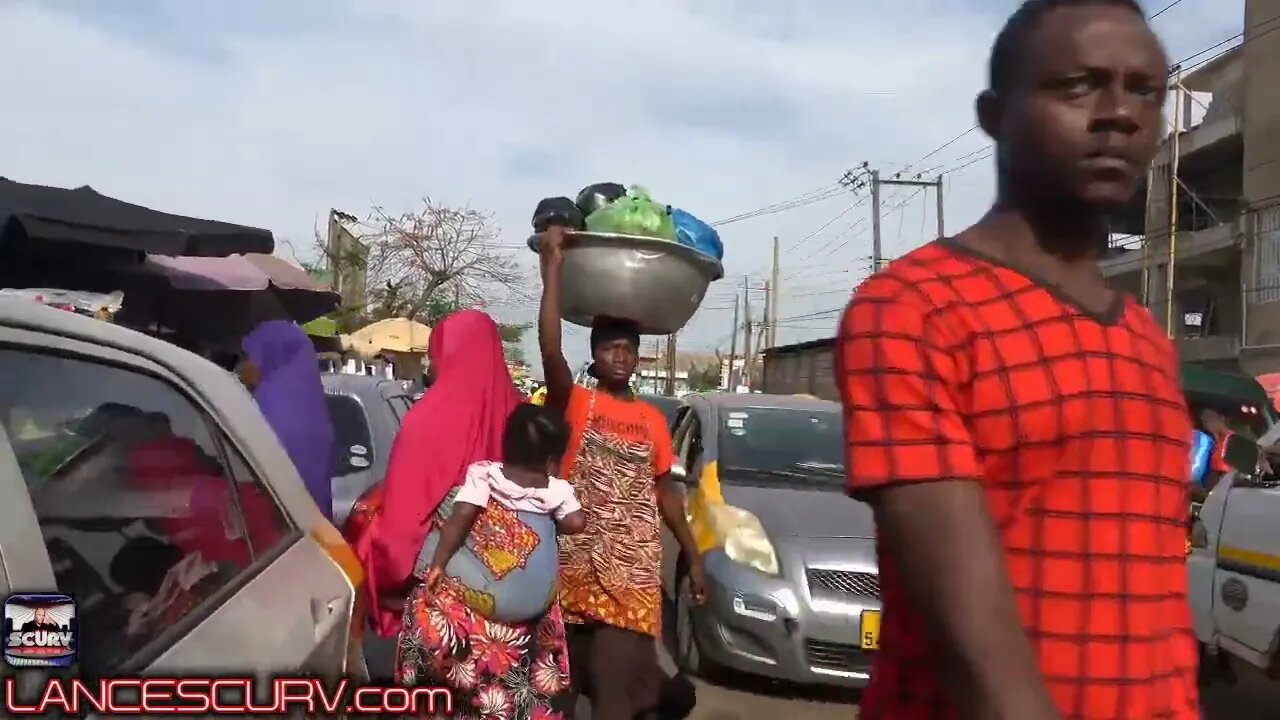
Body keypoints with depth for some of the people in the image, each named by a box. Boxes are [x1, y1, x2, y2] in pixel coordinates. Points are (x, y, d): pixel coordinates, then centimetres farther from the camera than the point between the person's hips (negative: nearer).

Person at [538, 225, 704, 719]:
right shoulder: (575, 404, 0)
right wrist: (553, 267, -20)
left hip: (634, 568, 1)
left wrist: (693, 555, 12)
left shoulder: (652, 419, 11)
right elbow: (550, 351, -18)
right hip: (577, 563, -1)